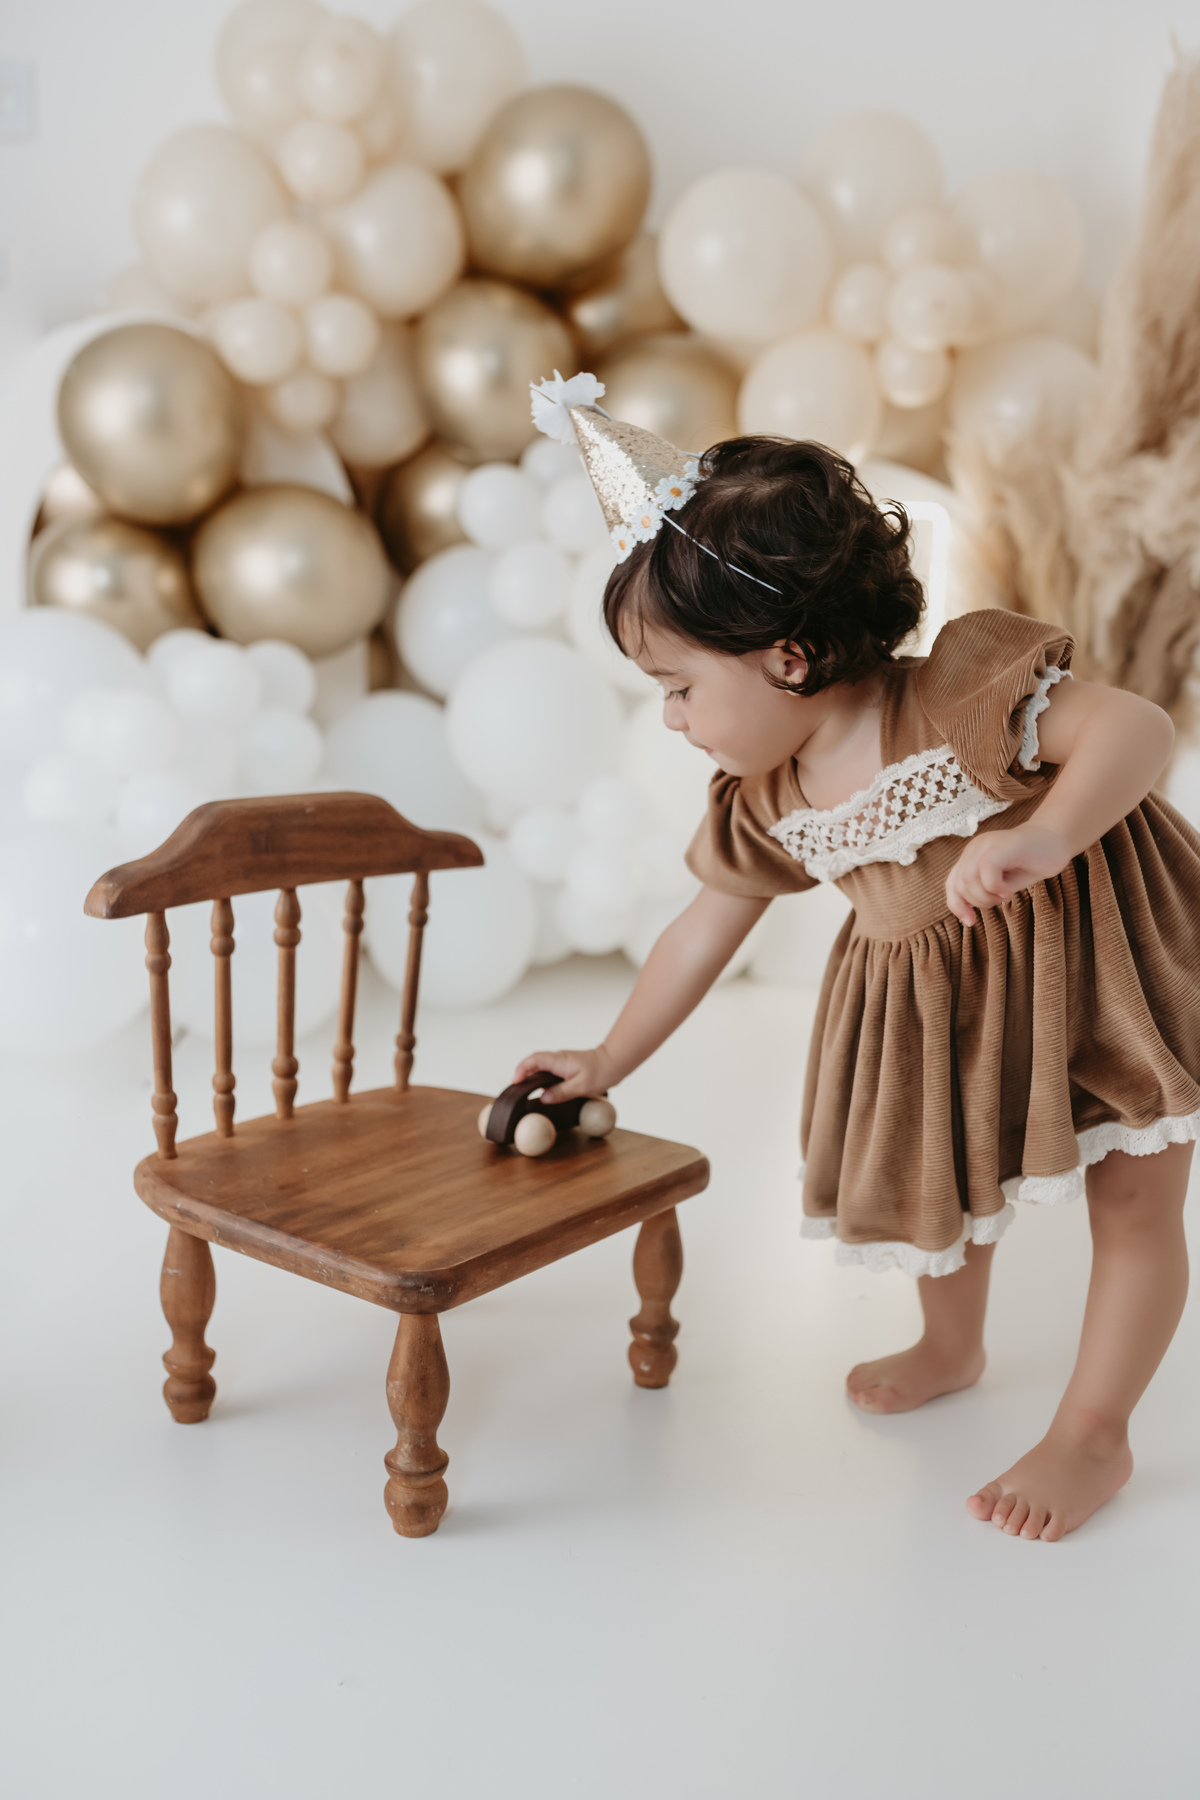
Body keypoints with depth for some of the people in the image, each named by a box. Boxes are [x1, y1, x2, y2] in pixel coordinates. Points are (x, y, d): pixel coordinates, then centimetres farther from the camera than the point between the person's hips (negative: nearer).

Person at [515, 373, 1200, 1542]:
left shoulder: (955, 696, -31)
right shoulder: (768, 802, -9)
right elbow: (705, 928, 3)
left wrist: (1041, 839, -54)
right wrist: (608, 1063, 10)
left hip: (1099, 956, -6)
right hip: (939, 998, 7)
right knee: (941, 1167, 22)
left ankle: (1093, 1434, 19)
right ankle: (951, 1346, 49)